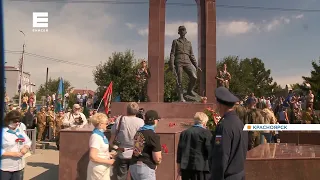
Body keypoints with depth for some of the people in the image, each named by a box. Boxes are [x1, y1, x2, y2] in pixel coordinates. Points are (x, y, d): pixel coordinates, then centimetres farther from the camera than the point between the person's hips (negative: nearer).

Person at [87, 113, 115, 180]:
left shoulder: (101, 134, 0)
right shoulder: (96, 137, -25)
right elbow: (92, 157, -28)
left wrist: (108, 154, 4)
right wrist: (108, 161, -20)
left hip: (103, 168, 8)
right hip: (98, 169, -8)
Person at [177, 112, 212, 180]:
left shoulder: (184, 133, 9)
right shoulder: (206, 133, -6)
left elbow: (179, 150, 10)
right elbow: (210, 150, -8)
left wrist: (179, 166, 16)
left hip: (185, 167, 5)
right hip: (202, 167, -5)